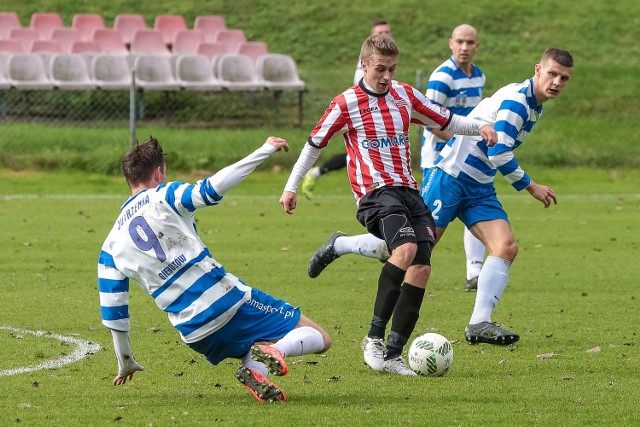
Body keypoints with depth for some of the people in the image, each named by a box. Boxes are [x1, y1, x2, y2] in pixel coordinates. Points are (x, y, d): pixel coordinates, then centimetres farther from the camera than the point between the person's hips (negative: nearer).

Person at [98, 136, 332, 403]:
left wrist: (125, 364, 26)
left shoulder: (110, 249, 12)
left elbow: (113, 313, 13)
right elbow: (212, 190, -15)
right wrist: (265, 150, -9)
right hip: (228, 298, -4)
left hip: (195, 336, 4)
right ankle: (276, 350, -27)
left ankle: (254, 367, -4)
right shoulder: (162, 197, 0)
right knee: (319, 339, 5)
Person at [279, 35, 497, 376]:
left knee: (422, 267, -7)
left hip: (408, 191, 6)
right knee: (406, 248, -31)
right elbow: (314, 144, 10)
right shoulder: (346, 104, 0)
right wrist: (291, 187, 10)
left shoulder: (405, 95, 14)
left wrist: (479, 126, 5)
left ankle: (392, 354, -1)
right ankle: (374, 337, -24)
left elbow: (445, 121, 22)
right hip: (375, 192, -6)